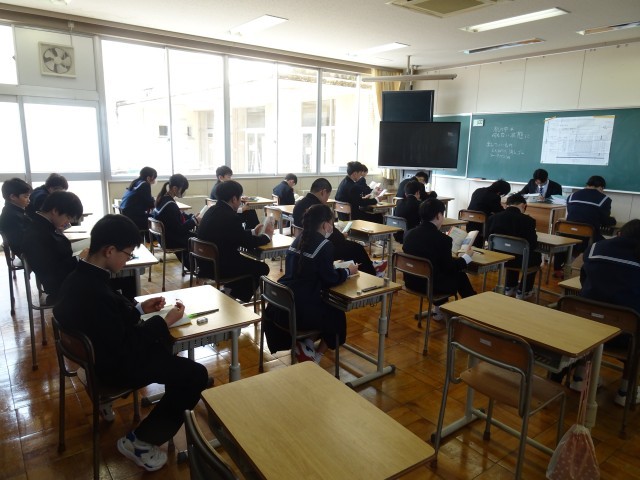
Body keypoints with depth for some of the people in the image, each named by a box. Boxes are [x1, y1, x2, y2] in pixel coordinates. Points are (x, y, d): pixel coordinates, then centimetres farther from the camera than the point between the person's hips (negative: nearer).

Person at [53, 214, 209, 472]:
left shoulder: (79, 277, -6)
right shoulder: (95, 293, -35)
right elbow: (124, 345, -27)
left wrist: (139, 308, 4)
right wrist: (164, 321, -17)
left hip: (102, 352, 10)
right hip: (114, 365, -10)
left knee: (164, 343, 29)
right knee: (196, 375, -8)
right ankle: (139, 440, 6)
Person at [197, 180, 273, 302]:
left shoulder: (212, 211, 5)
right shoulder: (231, 217, -23)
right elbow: (248, 243, -15)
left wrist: (253, 232, 21)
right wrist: (267, 235, 1)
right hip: (219, 267, -9)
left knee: (245, 260, 29)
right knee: (262, 268, 9)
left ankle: (230, 293, 30)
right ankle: (238, 298, 20)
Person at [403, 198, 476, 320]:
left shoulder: (409, 233, -3)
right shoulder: (442, 239, -20)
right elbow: (449, 267, -10)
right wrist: (466, 256, 7)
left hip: (411, 281, 6)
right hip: (431, 285, -6)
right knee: (460, 275, 20)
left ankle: (439, 309, 36)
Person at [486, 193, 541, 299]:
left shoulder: (492, 218, -6)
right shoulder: (528, 220, -15)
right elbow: (533, 245, -9)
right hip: (519, 260, -4)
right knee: (536, 256, 30)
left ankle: (510, 287, 41)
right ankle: (523, 291, 30)